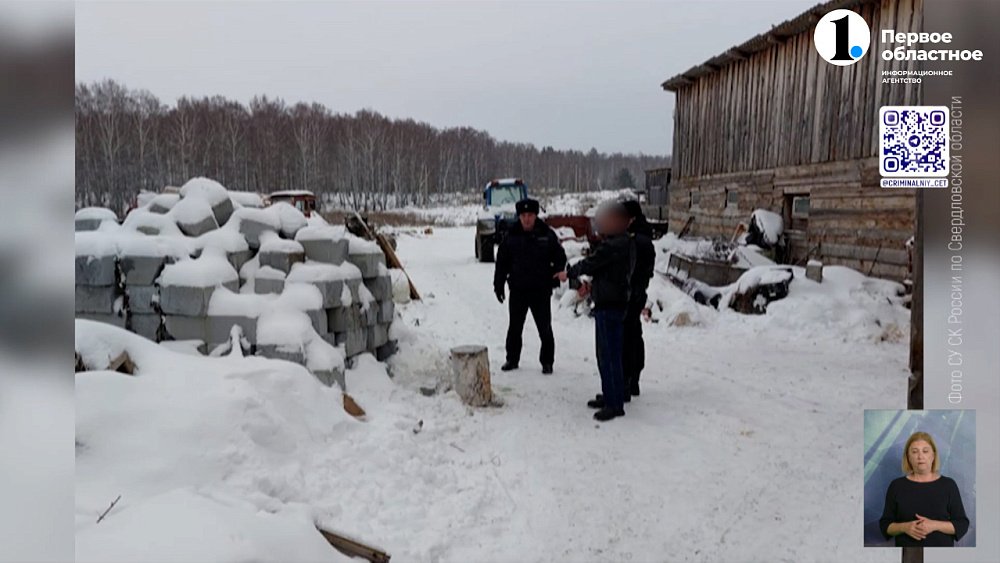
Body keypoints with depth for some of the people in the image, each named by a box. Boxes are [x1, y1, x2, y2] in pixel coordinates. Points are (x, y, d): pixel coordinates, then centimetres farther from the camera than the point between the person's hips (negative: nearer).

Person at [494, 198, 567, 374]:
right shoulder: (511, 236, 1)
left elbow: (560, 259, 6)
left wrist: (553, 278, -5)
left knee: (545, 328, 4)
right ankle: (512, 359, 25)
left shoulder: (547, 235, -3)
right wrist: (498, 284, 3)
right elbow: (502, 261, 6)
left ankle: (547, 361, 17)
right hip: (517, 290, 2)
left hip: (541, 290, -1)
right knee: (515, 327, 12)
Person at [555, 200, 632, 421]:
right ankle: (609, 396, 30)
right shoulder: (618, 242, 14)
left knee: (610, 355, -6)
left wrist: (569, 273, 2)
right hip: (607, 303, 11)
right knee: (604, 354, 19)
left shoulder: (616, 244, -19)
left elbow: (590, 264, -14)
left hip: (610, 305, -11)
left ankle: (615, 404, 0)